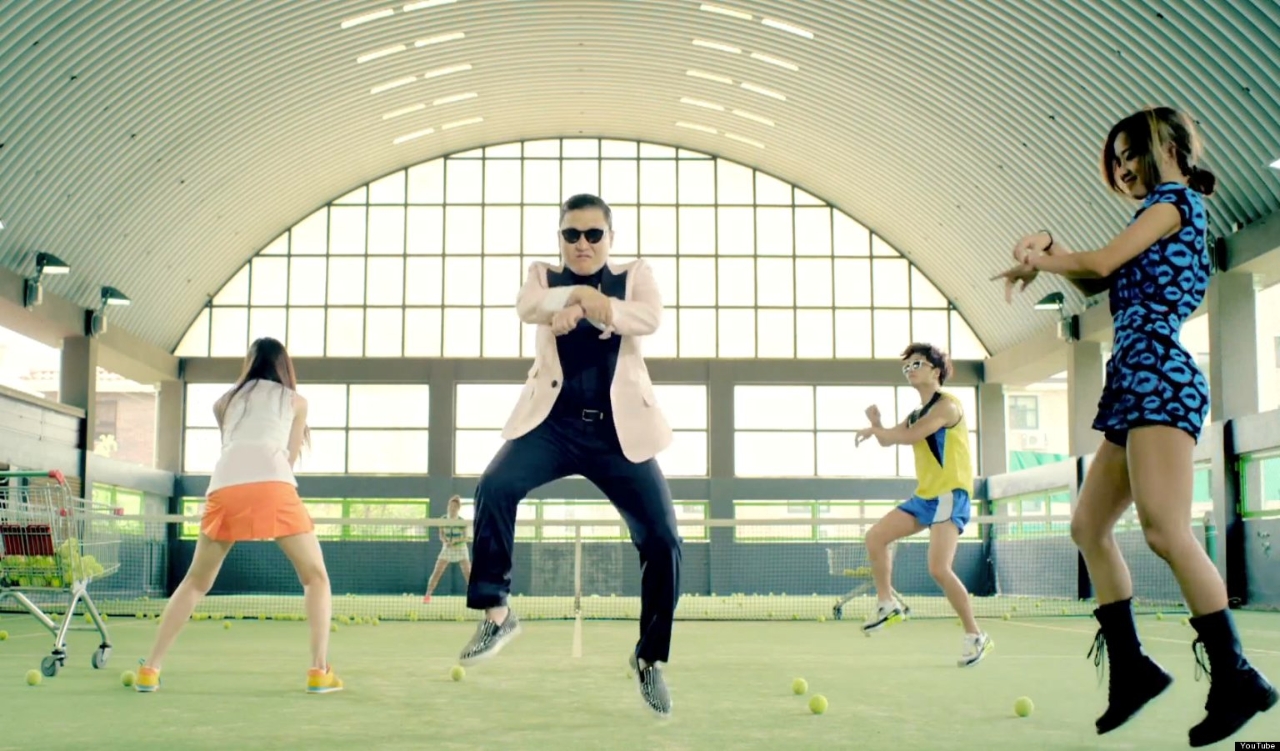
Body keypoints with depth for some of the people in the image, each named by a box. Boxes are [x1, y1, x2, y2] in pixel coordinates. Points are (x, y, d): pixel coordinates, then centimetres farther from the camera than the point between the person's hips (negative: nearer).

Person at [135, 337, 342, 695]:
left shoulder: (226, 400, 30)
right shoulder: (296, 401, 24)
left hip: (225, 486, 3)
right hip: (272, 485, -2)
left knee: (196, 581, 19)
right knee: (316, 576, 9)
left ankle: (150, 669, 14)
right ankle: (320, 671, -4)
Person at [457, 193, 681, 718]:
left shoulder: (635, 274, 11)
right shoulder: (544, 276, 13)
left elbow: (649, 319, -12)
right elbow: (527, 306, -12)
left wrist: (586, 308, -29)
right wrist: (581, 294, -30)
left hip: (618, 429, 0)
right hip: (553, 421, 0)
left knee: (662, 541, -8)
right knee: (495, 486, -28)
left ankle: (649, 657, 12)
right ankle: (496, 612, -12)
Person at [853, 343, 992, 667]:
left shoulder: (947, 405, -11)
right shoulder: (917, 415, 17)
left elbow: (909, 436, -21)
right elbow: (888, 438, 9)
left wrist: (876, 428, -7)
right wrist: (876, 427, -13)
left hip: (950, 494, -9)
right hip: (924, 495, 9)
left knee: (939, 568, -17)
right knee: (875, 536, 6)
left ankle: (976, 636, -5)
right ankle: (888, 603, 18)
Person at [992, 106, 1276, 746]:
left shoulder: (1176, 200, 1)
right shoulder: (1165, 216, 26)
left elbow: (1101, 262, -8)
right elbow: (1095, 282, 24)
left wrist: (1034, 260, 8)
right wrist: (1046, 248, 10)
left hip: (1158, 376, -10)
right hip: (1134, 382, 10)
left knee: (1165, 530, -19)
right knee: (1088, 526, 8)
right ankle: (1131, 668, 10)